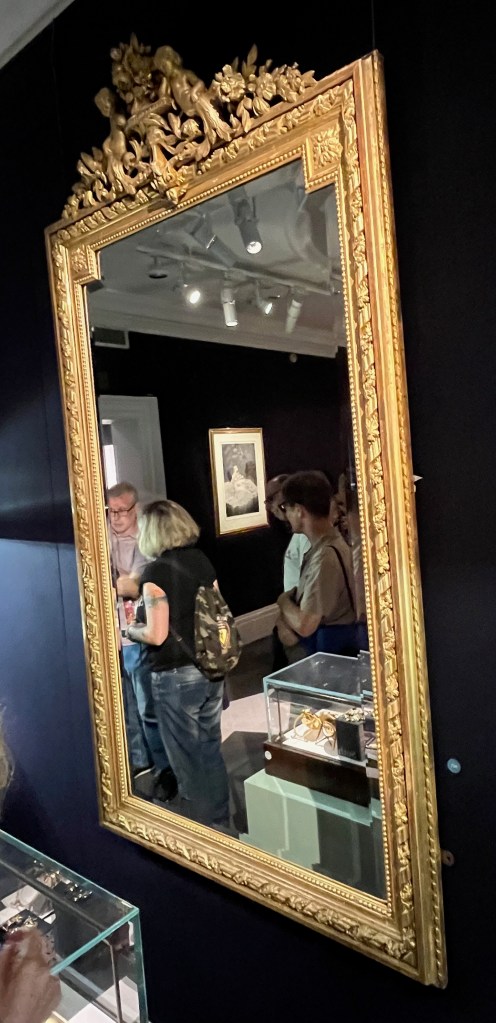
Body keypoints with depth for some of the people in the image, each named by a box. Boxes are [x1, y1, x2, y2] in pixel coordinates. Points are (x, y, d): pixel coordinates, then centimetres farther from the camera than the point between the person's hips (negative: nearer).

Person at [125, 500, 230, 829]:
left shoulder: (156, 572, -16)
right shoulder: (202, 561, 3)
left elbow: (157, 635, -17)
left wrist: (130, 630, 1)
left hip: (176, 676, -7)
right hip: (210, 669, 7)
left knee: (188, 759, 9)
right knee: (211, 749, 20)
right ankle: (221, 822, 34)